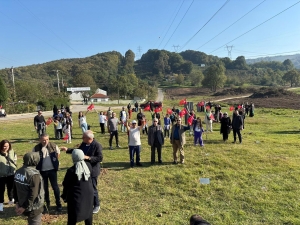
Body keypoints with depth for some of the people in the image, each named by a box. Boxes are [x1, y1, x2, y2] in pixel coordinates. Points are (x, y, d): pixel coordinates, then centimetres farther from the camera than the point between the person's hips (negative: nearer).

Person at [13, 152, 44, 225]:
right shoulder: (34, 174, -26)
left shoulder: (18, 172, -2)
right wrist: (24, 207, -17)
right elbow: (33, 194, -27)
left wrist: (17, 202, 13)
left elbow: (15, 189, 7)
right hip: (34, 207, -8)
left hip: (22, 204, 8)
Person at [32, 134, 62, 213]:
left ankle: (58, 204, 21)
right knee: (44, 188, 13)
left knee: (55, 187, 7)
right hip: (42, 171, 1)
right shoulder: (36, 148, -11)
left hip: (52, 169, 0)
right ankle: (47, 204, 31)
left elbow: (58, 153, 10)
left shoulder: (53, 146, -10)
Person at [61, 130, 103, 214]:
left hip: (92, 171, -7)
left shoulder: (97, 145, -22)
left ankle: (96, 205, 26)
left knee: (92, 189, 6)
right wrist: (67, 149, 5)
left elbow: (100, 158, -24)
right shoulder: (83, 143, -1)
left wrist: (88, 157, -31)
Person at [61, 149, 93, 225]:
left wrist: (64, 196, 7)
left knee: (72, 217, 10)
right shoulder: (89, 165, -7)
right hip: (88, 193, 4)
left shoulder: (71, 170, -19)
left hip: (76, 195, -4)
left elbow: (66, 184, -9)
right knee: (88, 212, 22)